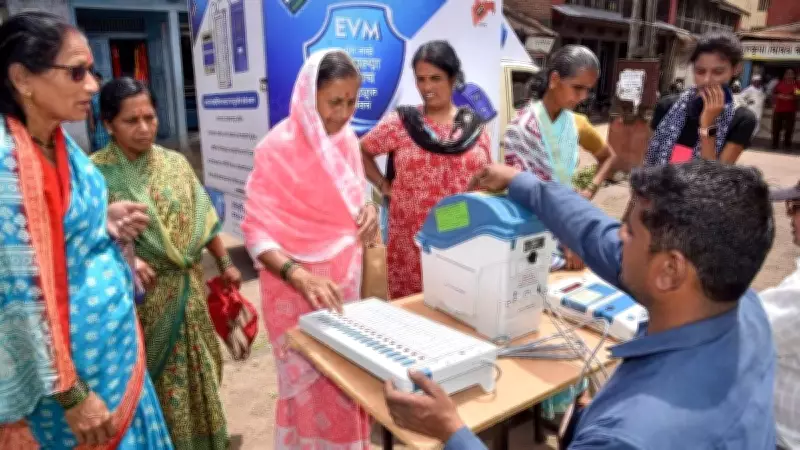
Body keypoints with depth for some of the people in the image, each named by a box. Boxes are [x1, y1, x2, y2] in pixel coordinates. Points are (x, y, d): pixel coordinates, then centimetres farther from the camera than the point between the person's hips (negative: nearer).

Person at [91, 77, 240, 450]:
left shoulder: (175, 162, 2)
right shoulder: (96, 172, -12)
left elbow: (203, 218, 9)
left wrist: (225, 263, 11)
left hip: (186, 288, 4)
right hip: (139, 294, -4)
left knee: (193, 368, 18)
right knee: (150, 376, 10)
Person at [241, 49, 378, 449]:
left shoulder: (346, 139, 3)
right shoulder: (279, 147, -17)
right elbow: (256, 233, -18)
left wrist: (368, 208, -5)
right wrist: (301, 276, -32)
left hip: (345, 280, 6)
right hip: (298, 291, -6)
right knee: (313, 387, 6)